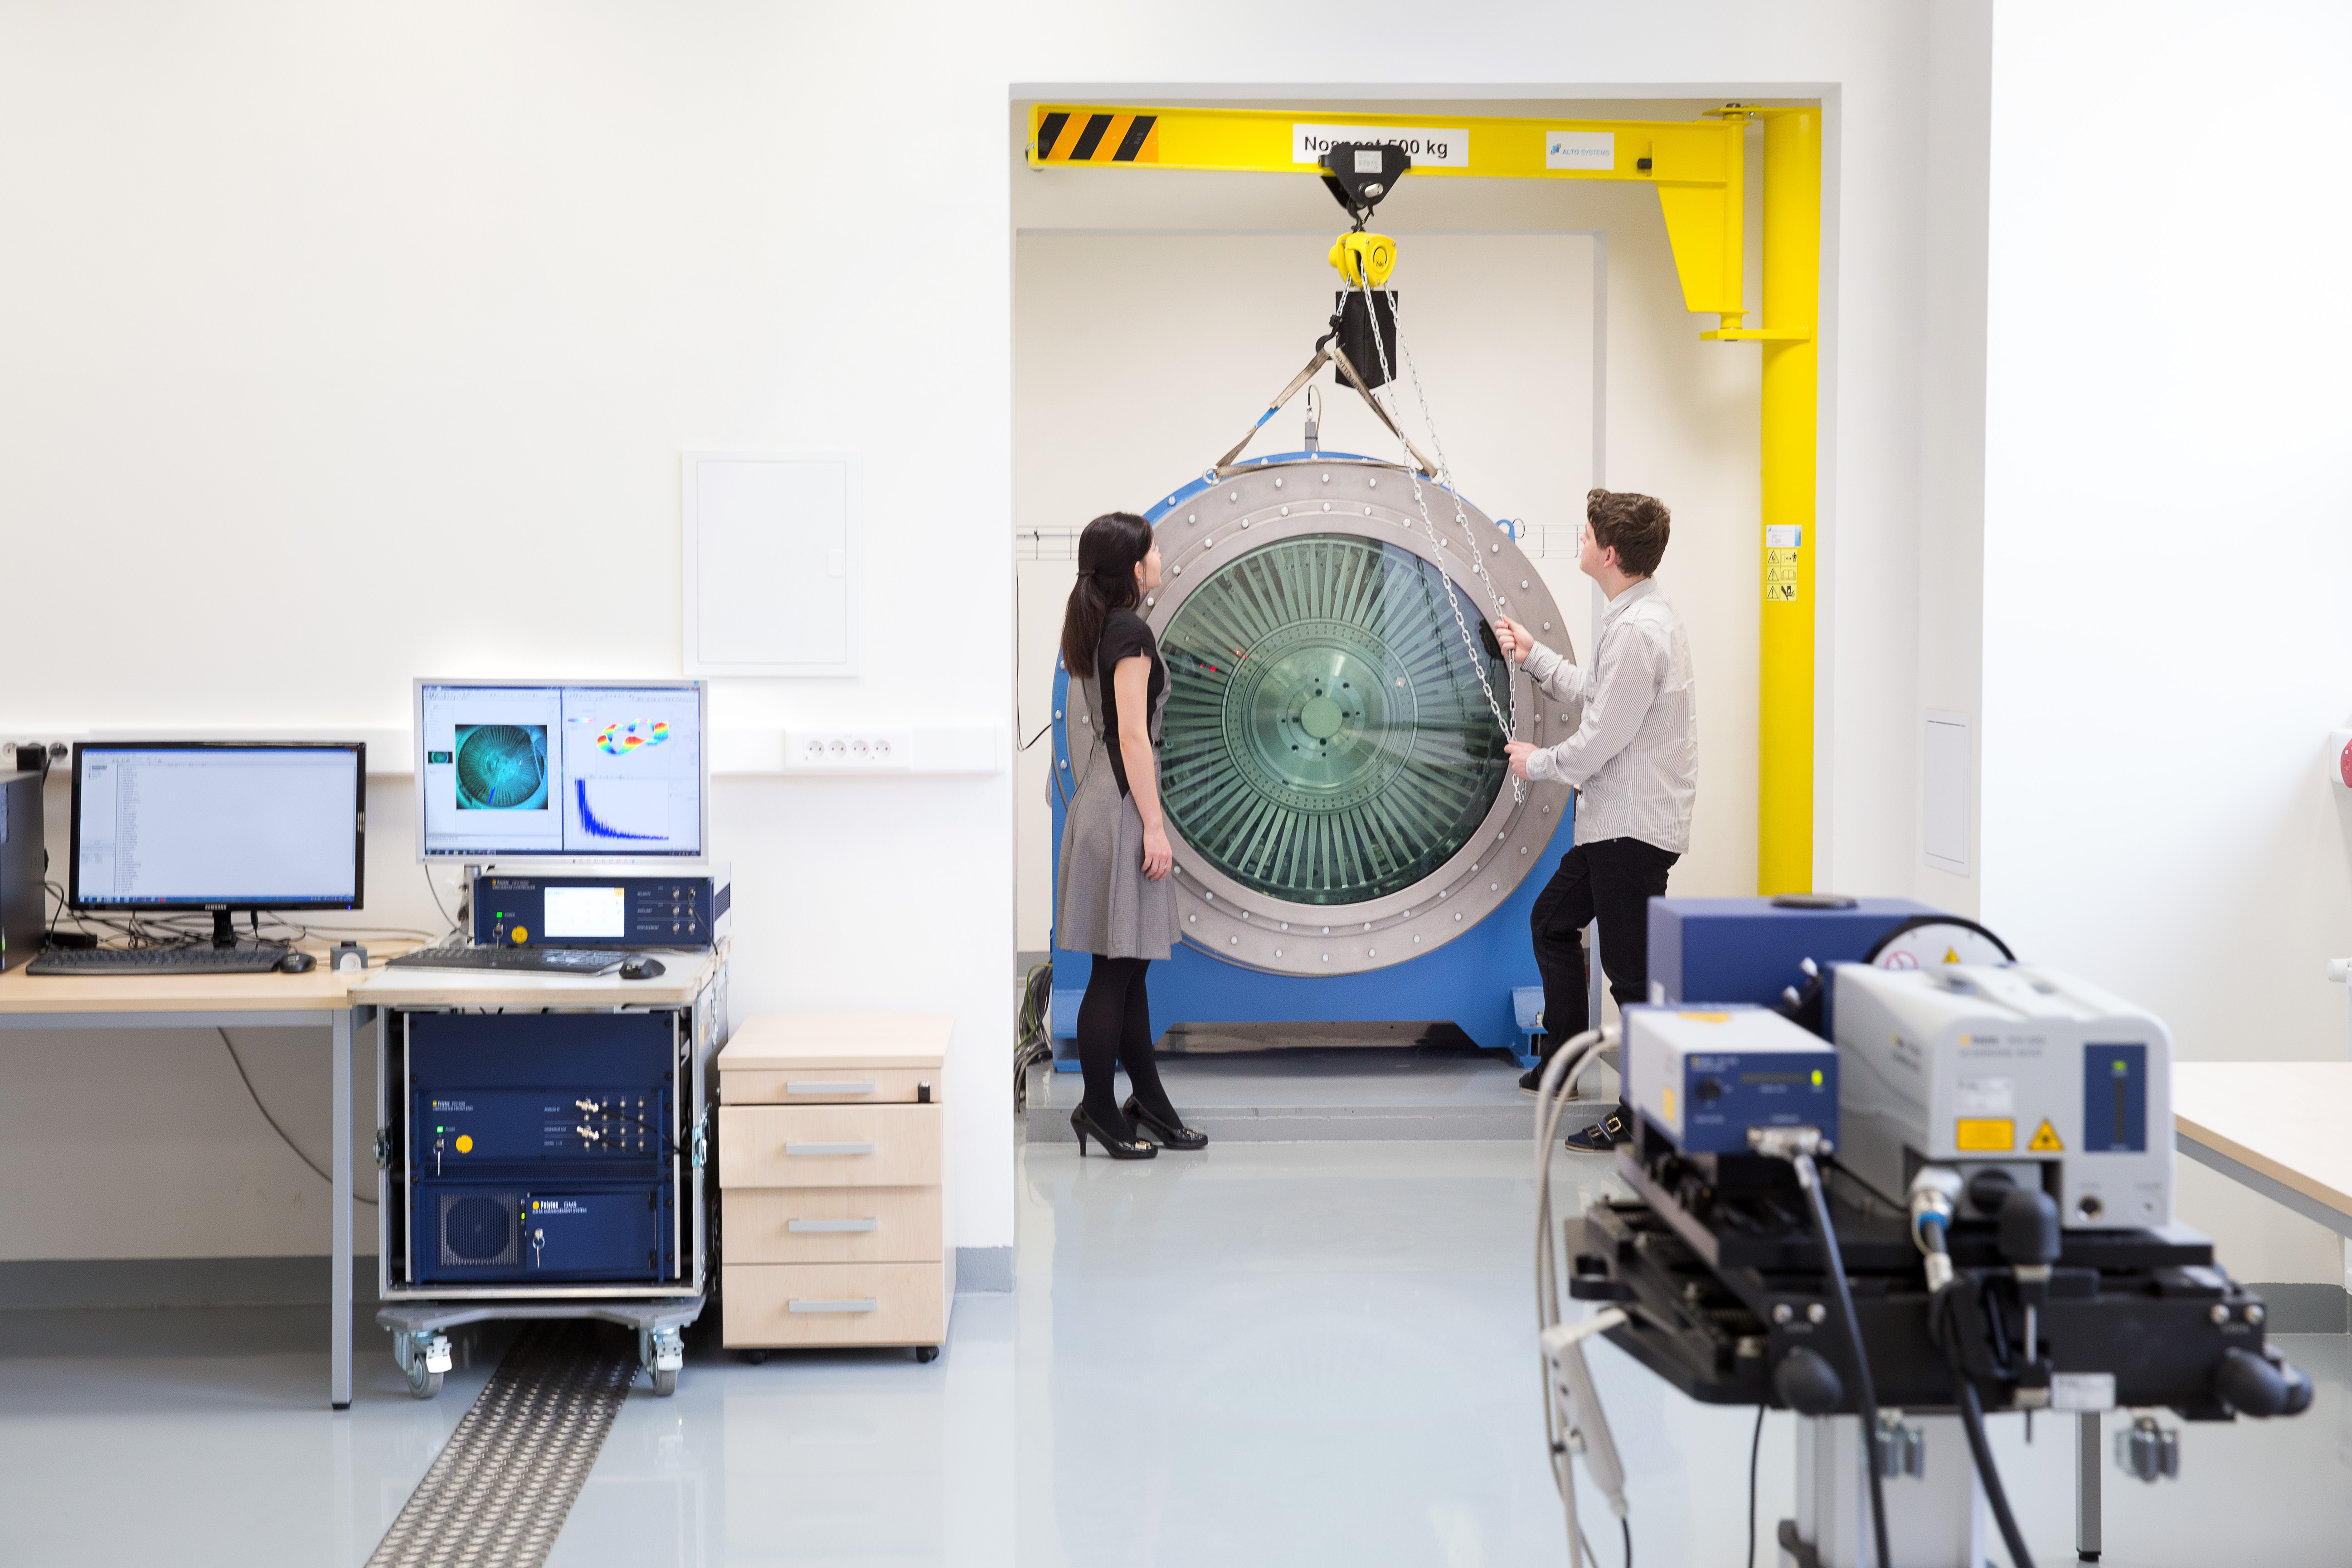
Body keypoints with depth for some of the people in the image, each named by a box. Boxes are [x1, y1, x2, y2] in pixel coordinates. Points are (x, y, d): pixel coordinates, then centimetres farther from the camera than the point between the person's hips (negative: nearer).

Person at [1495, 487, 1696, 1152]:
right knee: (1553, 920, 23)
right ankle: (1564, 1065, 34)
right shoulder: (1641, 616, 10)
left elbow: (1600, 740, -22)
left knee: (1631, 971, -3)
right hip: (1613, 821, 11)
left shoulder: (1636, 631, -23)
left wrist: (1536, 761, -5)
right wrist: (1533, 656, 27)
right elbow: (1597, 693, 22)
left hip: (1635, 828, -11)